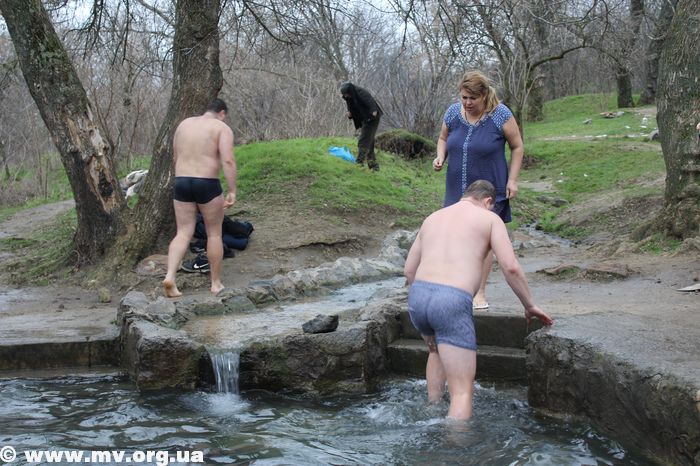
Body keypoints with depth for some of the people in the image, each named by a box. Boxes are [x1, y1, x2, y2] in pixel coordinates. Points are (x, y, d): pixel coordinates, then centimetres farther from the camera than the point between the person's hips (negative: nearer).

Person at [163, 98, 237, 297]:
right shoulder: (222, 128, -2)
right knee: (214, 234, 10)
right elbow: (228, 161, -15)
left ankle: (169, 276, -14)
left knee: (183, 233, 6)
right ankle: (216, 283, 17)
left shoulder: (184, 124, 15)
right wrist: (232, 191, -15)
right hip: (207, 186, -4)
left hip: (181, 183, 4)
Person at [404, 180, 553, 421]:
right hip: (452, 303, -6)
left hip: (417, 296, 6)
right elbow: (511, 267, 0)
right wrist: (530, 305, 12)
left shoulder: (432, 218, 25)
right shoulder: (490, 219, 11)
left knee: (437, 349, 38)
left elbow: (409, 270, 24)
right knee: (462, 392, -1)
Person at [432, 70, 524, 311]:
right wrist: (441, 156, -5)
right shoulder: (453, 113, -1)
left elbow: (517, 147, -2)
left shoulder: (500, 115, -12)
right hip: (457, 188, 4)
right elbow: (443, 138, 16)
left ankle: (480, 292, 10)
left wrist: (512, 179, -7)